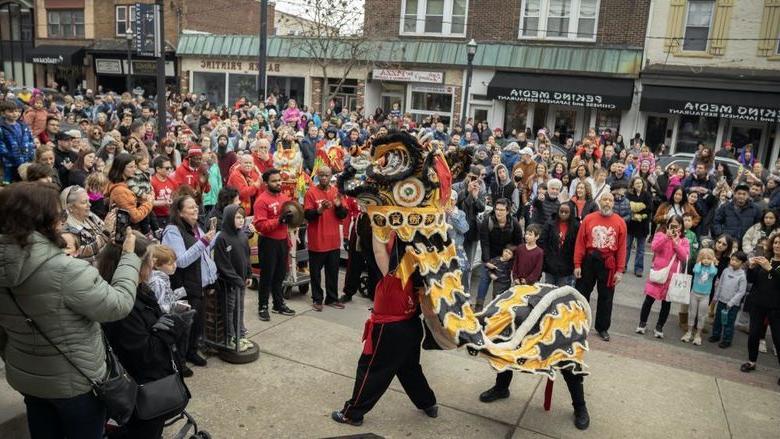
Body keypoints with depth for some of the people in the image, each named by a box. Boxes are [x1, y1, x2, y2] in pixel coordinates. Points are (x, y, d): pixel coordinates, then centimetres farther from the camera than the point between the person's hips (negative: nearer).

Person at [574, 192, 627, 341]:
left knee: (606, 296, 10)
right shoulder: (588, 219, -3)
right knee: (581, 293, 9)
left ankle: (602, 328, 24)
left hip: (608, 264, 0)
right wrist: (577, 265, -8)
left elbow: (621, 248, -4)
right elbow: (580, 243, -4)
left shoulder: (620, 222, -3)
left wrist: (620, 270, -7)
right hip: (588, 261, 0)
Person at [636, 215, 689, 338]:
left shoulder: (684, 241, 4)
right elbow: (654, 247, -16)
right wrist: (666, 236, -21)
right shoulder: (660, 235, 1)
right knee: (649, 299, 3)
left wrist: (676, 242, -16)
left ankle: (659, 327, 21)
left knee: (666, 302, 8)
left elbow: (684, 257, -9)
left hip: (672, 276, 2)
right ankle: (642, 323, 18)